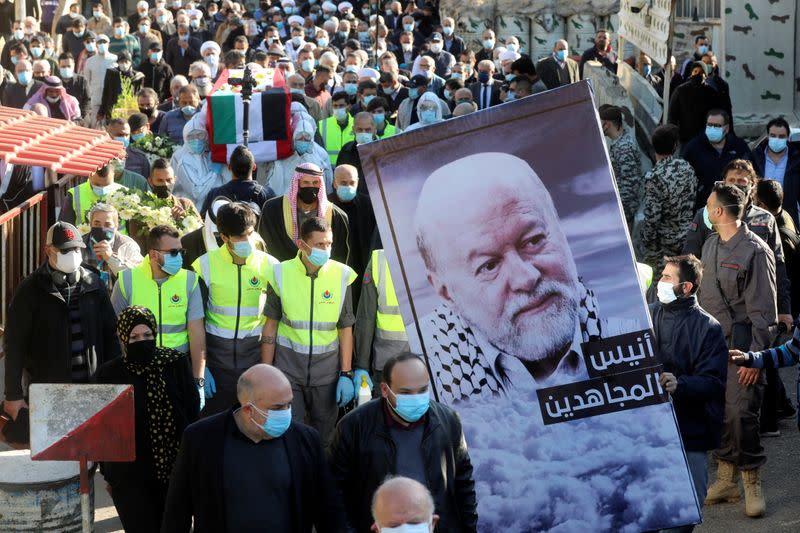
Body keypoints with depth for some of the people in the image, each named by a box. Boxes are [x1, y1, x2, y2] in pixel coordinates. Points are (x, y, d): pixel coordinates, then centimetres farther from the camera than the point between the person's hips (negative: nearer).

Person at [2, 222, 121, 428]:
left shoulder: (93, 284, 7)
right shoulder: (31, 290, -2)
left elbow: (110, 334, 13)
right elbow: (14, 345, -2)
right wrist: (13, 395, -5)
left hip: (92, 388, 3)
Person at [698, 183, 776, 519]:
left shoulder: (755, 251, -11)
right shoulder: (710, 246, 11)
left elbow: (763, 310, -11)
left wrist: (756, 356, -15)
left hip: (741, 345, -7)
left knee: (741, 413, -10)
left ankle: (752, 484, 1)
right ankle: (726, 479, 17)